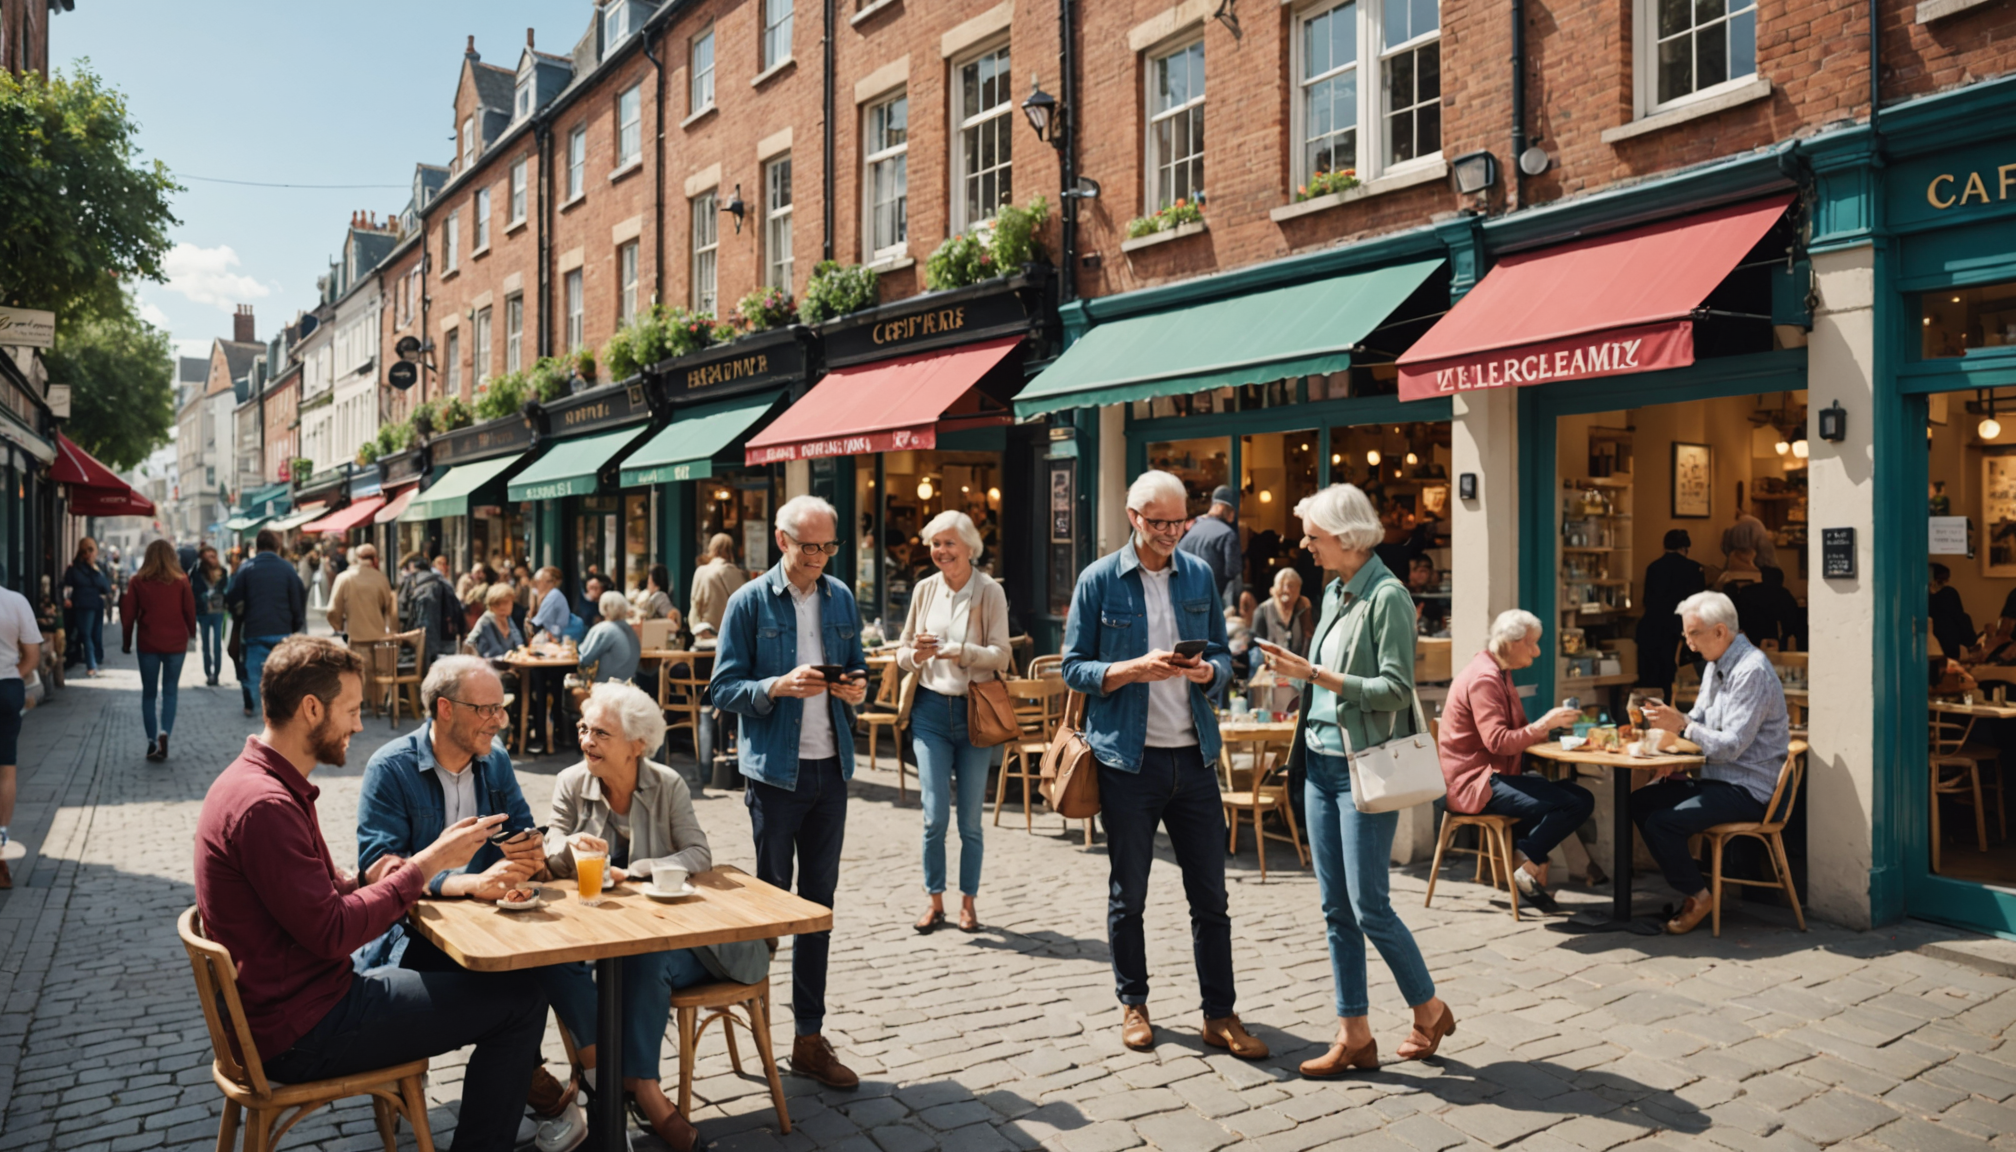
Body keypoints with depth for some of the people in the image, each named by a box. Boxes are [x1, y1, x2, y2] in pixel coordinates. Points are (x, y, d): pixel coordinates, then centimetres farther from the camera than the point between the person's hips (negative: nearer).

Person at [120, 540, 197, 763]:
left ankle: (152, 742, 6)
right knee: (170, 692, 6)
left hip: (148, 644, 0)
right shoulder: (181, 581, -3)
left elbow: (128, 614, 2)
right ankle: (164, 732, -16)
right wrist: (192, 634, 18)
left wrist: (126, 642, 12)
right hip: (176, 644, 0)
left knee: (149, 693, 10)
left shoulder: (138, 582, -2)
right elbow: (190, 611, 2)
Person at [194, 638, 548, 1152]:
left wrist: (368, 880, -4)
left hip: (285, 1007, 10)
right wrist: (425, 864, -17)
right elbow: (331, 933, -23)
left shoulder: (255, 778, 10)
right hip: (303, 1035, -10)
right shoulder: (265, 805, -24)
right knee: (520, 997, -9)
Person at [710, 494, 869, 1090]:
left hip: (830, 769, 4)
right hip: (774, 771, -4)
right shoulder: (749, 602, -4)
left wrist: (858, 687, -4)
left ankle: (810, 1037, 16)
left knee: (819, 902, 8)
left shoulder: (841, 598, 10)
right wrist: (779, 687, -22)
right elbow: (724, 688, -6)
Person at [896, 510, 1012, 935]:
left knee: (970, 819, 6)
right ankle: (935, 901, 13)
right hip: (931, 710, 2)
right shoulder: (925, 589, 5)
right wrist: (916, 653, -12)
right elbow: (903, 654, 10)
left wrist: (959, 651, -24)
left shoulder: (990, 591, -4)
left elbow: (1001, 656, -9)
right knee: (935, 815, -2)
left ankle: (968, 902, 19)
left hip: (975, 711, -2)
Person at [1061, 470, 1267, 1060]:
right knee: (1128, 893, 10)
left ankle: (1220, 1015, 16)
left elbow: (1223, 655, 12)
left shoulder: (1200, 575, 7)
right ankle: (1133, 1005, 26)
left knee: (1210, 894, 6)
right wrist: (1135, 669, -19)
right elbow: (1075, 667, -3)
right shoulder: (1099, 580, -2)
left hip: (1193, 754, 3)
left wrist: (1206, 669, -12)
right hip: (1128, 758, -3)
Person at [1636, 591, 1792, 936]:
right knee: (1640, 802, 1)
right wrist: (1673, 717, -1)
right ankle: (1686, 880, 8)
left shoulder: (1752, 671, -20)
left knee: (1663, 822, -23)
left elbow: (1731, 746, -24)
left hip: (1748, 789, -10)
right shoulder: (1715, 665, 12)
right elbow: (1700, 722, 19)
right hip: (1718, 778, 10)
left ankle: (1698, 898, -1)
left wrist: (1682, 725, -23)